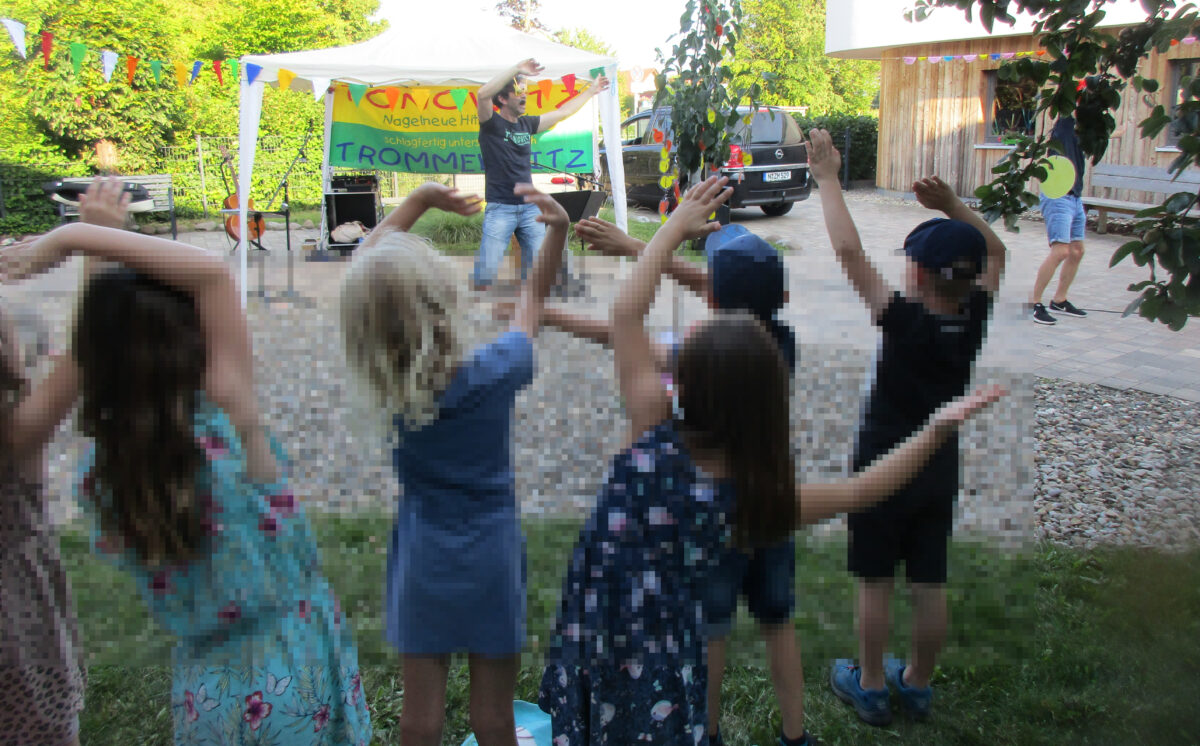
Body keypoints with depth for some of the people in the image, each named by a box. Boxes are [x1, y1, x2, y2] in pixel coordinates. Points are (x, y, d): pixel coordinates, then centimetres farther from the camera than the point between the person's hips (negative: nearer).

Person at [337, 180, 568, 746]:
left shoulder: (385, 380, -15)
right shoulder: (497, 371, -21)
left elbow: (368, 261, 0)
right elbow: (533, 295, 0)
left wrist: (420, 200, 0)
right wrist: (558, 228, -8)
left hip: (422, 556, 2)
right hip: (490, 556, -1)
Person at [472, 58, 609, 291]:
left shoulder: (527, 124, 13)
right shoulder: (492, 123, -3)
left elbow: (563, 112, 25)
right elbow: (483, 94, -24)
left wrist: (591, 90, 31)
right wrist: (516, 69, -25)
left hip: (530, 208, 6)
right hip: (500, 208, -6)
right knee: (486, 269, -11)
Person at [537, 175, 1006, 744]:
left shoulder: (656, 435, -22)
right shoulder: (762, 503, -19)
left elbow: (626, 313, -14)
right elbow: (858, 492, -3)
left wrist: (677, 225, -6)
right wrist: (939, 427, -3)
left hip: (588, 644, 0)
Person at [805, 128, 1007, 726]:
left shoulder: (905, 322, -26)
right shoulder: (973, 320, -11)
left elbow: (849, 252, -27)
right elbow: (995, 253, 7)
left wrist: (826, 177, -20)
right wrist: (952, 207, -4)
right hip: (940, 471, 5)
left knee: (875, 582, 11)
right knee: (930, 583, 15)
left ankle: (869, 685, 25)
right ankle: (917, 683, 32)